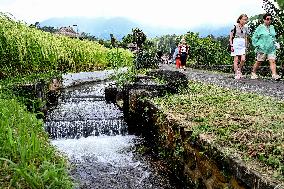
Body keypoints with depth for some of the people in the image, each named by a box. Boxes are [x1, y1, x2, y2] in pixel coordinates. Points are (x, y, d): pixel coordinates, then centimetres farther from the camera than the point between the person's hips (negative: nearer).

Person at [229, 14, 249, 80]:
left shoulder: (245, 28, 11)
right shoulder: (235, 27, -4)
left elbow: (246, 38, 18)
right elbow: (231, 37, -3)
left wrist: (246, 47, 14)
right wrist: (231, 46, -9)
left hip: (242, 45, 5)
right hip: (236, 44, -5)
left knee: (243, 59, -6)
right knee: (236, 60, -2)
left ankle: (239, 71, 17)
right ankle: (236, 74, 4)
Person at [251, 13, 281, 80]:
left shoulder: (272, 27, 13)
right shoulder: (260, 28, -5)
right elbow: (254, 38, -3)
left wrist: (274, 44, 14)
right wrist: (258, 45, -10)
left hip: (271, 49, 4)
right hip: (262, 49, -4)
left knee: (272, 61, -9)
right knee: (259, 62, 6)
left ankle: (274, 74, -16)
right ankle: (253, 73, 25)